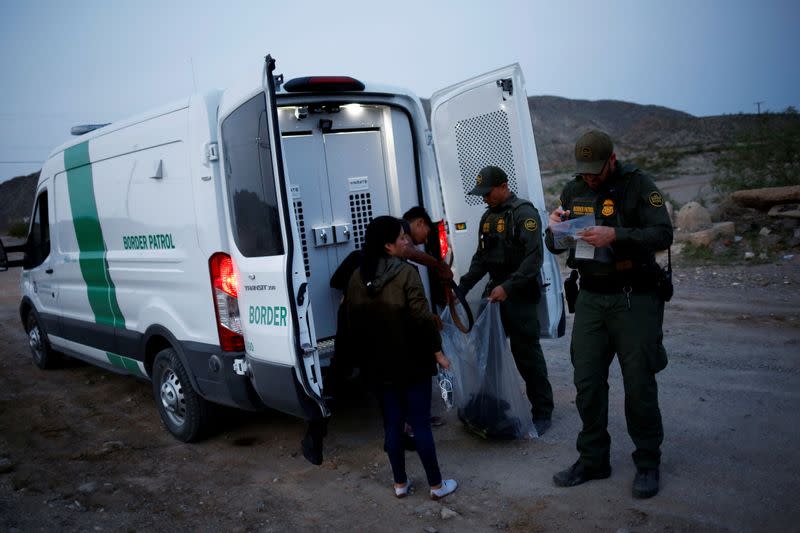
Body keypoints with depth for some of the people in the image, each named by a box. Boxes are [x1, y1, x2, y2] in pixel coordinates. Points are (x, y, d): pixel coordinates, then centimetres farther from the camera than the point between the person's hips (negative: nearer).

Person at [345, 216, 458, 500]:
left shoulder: (357, 277, 3)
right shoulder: (405, 272, -16)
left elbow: (352, 324, 8)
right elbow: (422, 317, -18)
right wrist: (437, 351, -7)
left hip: (378, 365, 5)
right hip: (412, 362, -5)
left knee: (392, 424, 15)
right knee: (421, 424, 5)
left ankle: (400, 483, 26)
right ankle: (437, 485, 17)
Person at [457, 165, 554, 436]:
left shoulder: (524, 213, -10)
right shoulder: (488, 217, 17)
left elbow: (534, 258, -19)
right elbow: (480, 259, 22)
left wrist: (508, 287, -26)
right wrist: (461, 288, 12)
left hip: (520, 295, -8)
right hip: (495, 292, 8)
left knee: (527, 354, -4)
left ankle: (542, 412, 8)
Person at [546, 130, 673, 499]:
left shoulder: (638, 184, -6)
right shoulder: (573, 191, 8)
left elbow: (663, 234, -16)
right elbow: (555, 247, 11)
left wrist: (615, 236, -29)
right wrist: (554, 229, -12)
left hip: (634, 298, -4)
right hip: (590, 298, 5)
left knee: (639, 384, 2)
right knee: (587, 382, 5)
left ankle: (647, 462, 20)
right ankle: (593, 460, 20)